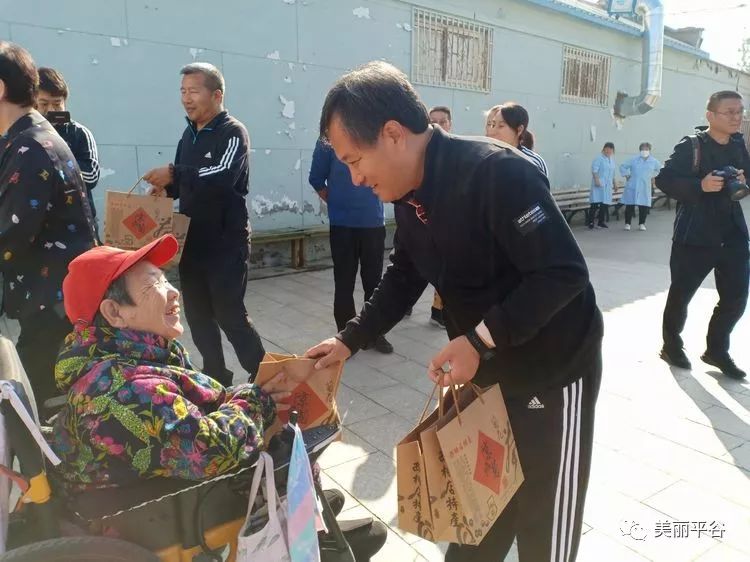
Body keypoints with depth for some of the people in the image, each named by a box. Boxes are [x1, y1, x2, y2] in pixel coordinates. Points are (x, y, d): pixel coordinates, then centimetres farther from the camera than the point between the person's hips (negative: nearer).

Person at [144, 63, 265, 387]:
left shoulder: (232, 133, -10)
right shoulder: (189, 134, 14)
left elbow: (221, 177, -28)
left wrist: (173, 174, -20)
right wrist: (166, 187, 1)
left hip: (226, 243, -8)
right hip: (192, 242, 8)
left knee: (229, 315, -5)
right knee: (197, 316, 12)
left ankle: (262, 376, 11)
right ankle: (216, 378, 27)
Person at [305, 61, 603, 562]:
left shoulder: (496, 171, -27)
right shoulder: (410, 194, 0)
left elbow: (564, 273, -28)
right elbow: (405, 277, 10)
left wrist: (479, 339, -28)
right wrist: (350, 341, 5)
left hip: (552, 371, -7)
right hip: (485, 370, 7)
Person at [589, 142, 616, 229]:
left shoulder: (612, 159, 17)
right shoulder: (599, 158, -6)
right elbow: (594, 170, -13)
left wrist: (614, 183, 26)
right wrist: (596, 180, -23)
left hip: (607, 185, 7)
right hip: (599, 184, -7)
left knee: (605, 204, 5)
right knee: (595, 203, -11)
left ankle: (601, 221, 14)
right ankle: (591, 222, -8)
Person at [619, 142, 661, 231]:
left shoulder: (654, 161, 6)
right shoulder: (634, 160, 2)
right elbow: (623, 167, 10)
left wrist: (653, 176, 15)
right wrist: (626, 175, 1)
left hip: (645, 188, 1)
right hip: (632, 187, -1)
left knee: (644, 207, 1)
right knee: (630, 206, -1)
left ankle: (641, 224, 15)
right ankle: (627, 223, 10)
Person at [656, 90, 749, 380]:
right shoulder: (691, 145, -9)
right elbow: (663, 179, -14)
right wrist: (700, 185, -26)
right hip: (695, 236, -6)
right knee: (681, 294, 5)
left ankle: (716, 350, 26)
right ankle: (671, 345, 26)